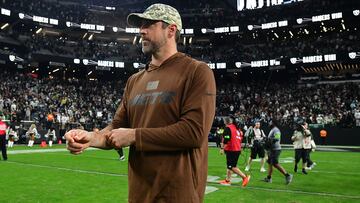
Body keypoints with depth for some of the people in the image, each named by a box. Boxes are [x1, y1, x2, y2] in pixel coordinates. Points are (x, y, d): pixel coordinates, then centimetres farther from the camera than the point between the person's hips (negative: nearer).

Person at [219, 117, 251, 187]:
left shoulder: (227, 128, -10)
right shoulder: (237, 128, 14)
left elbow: (226, 140, -19)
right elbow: (240, 138, 20)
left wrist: (222, 148, -14)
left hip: (231, 150, -9)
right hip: (238, 149, 9)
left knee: (232, 166, -6)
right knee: (229, 165, 16)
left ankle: (244, 177, -10)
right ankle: (228, 180, 22)